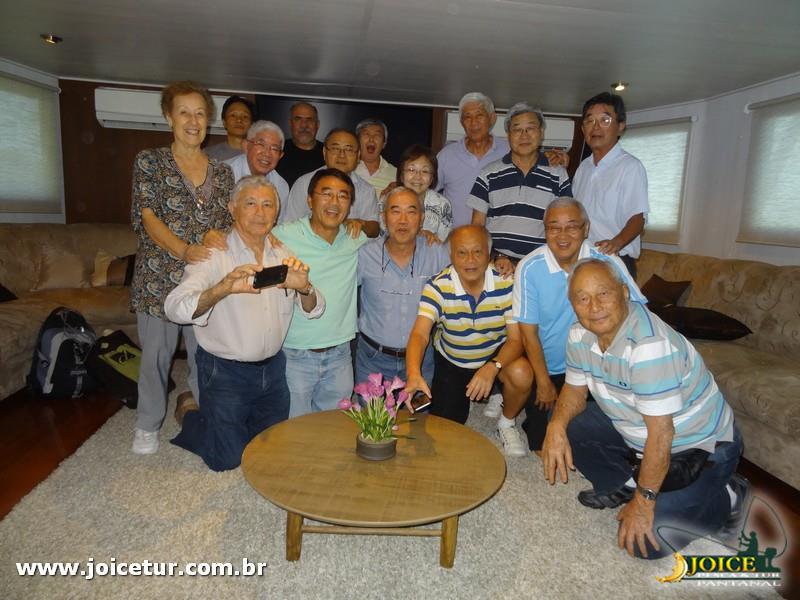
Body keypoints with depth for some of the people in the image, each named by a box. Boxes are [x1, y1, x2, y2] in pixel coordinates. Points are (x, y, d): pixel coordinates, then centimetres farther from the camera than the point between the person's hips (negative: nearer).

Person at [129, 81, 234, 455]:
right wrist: (184, 249, -24)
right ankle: (148, 425, 29)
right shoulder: (149, 161, 1)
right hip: (158, 276, -2)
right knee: (155, 352, 8)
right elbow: (147, 217, -9)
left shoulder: (221, 171, 10)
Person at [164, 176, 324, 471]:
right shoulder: (214, 256, -15)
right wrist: (223, 288, -46)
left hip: (272, 367, 6)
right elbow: (174, 308, -28)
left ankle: (218, 423, 45)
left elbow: (314, 311, -3)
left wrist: (303, 288, -26)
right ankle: (189, 415, 33)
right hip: (225, 371, -5)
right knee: (228, 458, 6)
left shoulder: (283, 256, 1)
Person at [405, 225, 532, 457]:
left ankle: (506, 423, 2)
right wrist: (413, 374, -53)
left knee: (522, 374, -31)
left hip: (497, 356, 0)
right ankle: (461, 400, 31)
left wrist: (492, 368, -38)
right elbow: (419, 334, -34)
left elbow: (516, 338, -19)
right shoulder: (438, 287, -23)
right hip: (451, 362, 0)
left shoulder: (506, 284, -21)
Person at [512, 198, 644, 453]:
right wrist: (543, 382, -7)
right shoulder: (529, 268, -16)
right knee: (543, 447, 5)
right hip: (547, 368, 0)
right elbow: (529, 331, -11)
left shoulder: (608, 263, -15)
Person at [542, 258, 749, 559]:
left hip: (701, 445, -7)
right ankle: (623, 485, 14)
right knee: (567, 424, -6)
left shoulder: (649, 344, -35)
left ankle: (726, 497, 8)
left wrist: (643, 502, -22)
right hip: (635, 431, 7)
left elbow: (660, 433, -30)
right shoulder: (580, 335, -10)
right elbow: (575, 389, 2)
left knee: (642, 540, -14)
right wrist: (556, 426, -20)